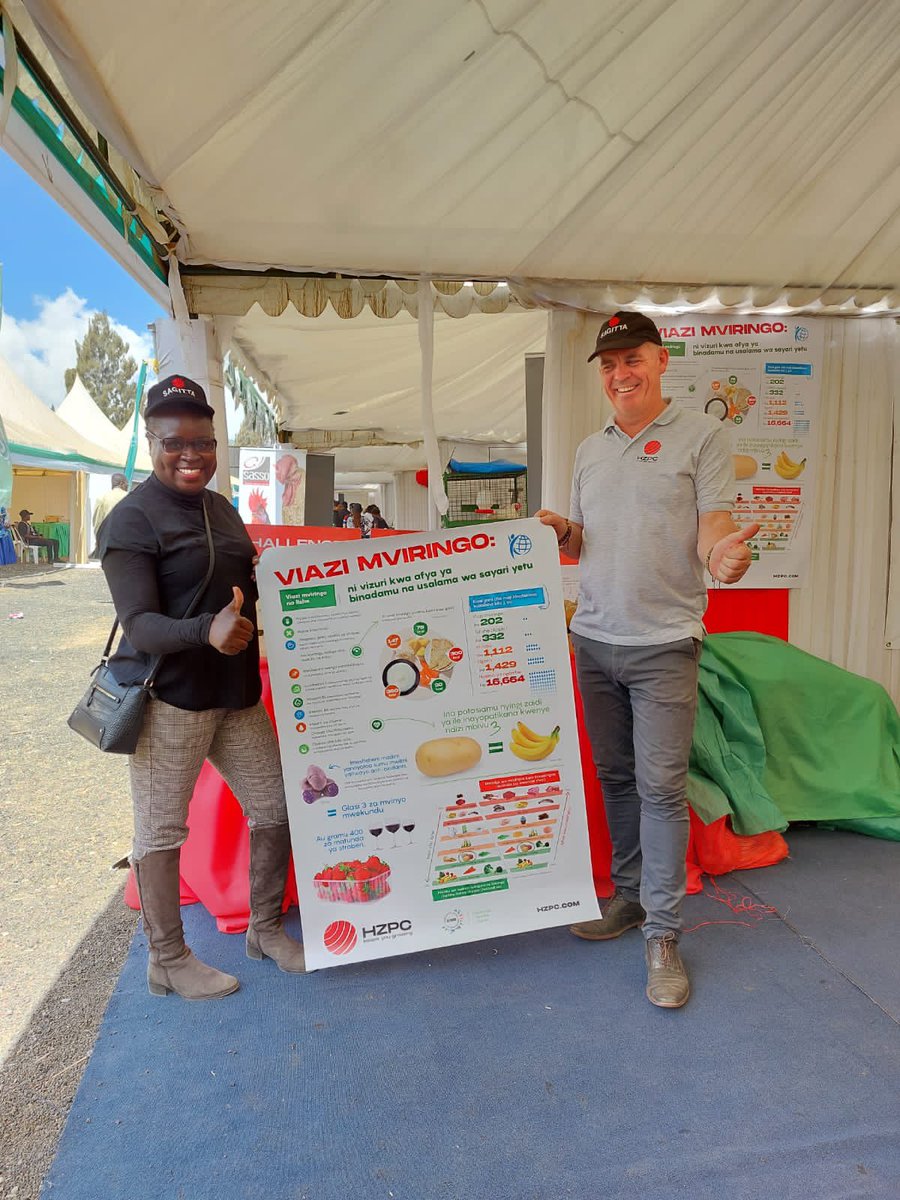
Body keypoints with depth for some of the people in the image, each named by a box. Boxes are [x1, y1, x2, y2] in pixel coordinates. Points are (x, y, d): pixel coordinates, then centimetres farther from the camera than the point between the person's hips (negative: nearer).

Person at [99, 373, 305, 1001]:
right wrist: (207, 631, -36)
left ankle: (266, 930, 31)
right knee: (161, 832, 4)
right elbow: (140, 624, -18)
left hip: (236, 695, 7)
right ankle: (168, 961, 24)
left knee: (277, 810, 10)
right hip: (168, 700, -7)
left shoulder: (222, 510, 13)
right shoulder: (132, 519, -10)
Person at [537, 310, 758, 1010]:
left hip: (663, 642, -5)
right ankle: (629, 896, 29)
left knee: (660, 784, -3)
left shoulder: (703, 435, -1)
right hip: (593, 638, 5)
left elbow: (714, 525, -8)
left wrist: (725, 552, -31)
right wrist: (559, 532, -2)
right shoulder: (590, 450, 15)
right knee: (615, 776, 13)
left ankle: (663, 933, 10)